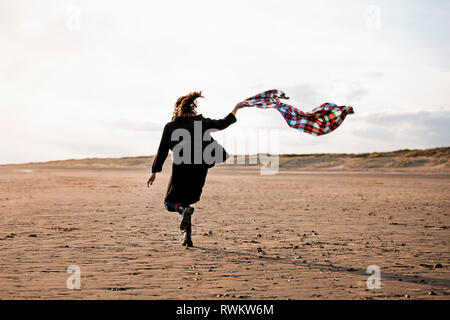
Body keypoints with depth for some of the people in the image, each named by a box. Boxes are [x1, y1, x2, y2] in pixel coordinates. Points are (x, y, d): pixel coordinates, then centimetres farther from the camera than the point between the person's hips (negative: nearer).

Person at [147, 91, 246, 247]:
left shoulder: (170, 127, 1)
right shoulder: (201, 122, 6)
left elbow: (162, 150, -1)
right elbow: (222, 124, 14)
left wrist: (154, 171, 2)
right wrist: (236, 109, 27)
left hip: (180, 170, -3)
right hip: (199, 170, 3)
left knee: (170, 202, 11)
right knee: (185, 201, 17)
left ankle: (184, 209, -24)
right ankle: (187, 236, 6)